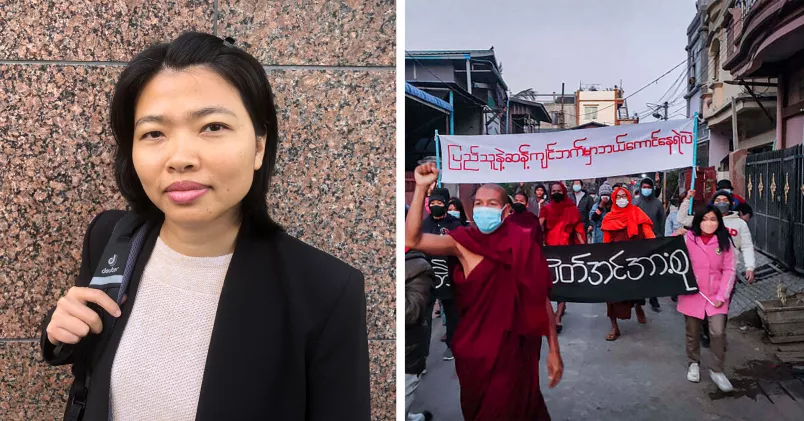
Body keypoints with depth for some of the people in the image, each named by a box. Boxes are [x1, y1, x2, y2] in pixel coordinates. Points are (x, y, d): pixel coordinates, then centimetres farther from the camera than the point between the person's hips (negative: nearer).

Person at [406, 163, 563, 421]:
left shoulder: (524, 245, -6)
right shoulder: (464, 242, -6)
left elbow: (542, 300, -2)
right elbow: (412, 239, -18)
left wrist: (554, 350, -2)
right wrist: (421, 188, -24)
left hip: (514, 349, -1)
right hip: (476, 350, 1)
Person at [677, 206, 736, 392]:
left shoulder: (724, 241, -2)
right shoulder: (688, 239, -6)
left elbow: (729, 270, -1)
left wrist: (722, 296, -7)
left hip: (716, 295, 0)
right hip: (692, 294, 0)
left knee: (718, 332, -10)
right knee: (693, 333, 13)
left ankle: (717, 370, 8)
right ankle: (693, 364, 35)